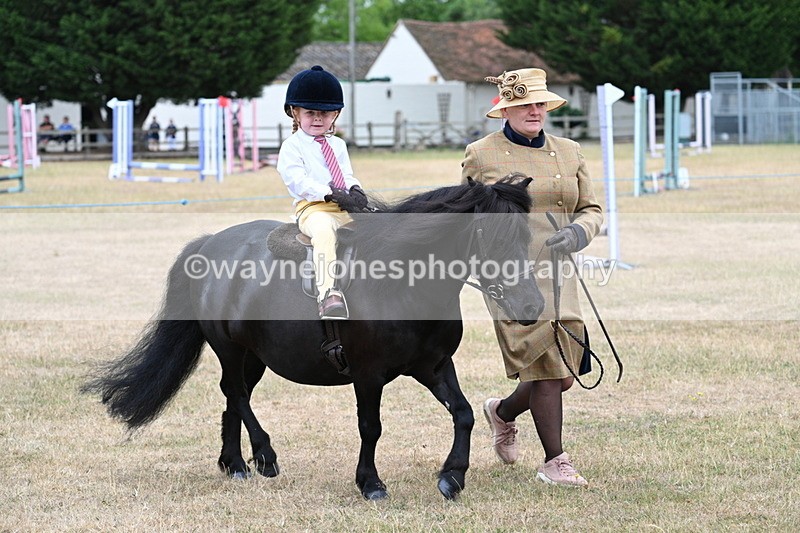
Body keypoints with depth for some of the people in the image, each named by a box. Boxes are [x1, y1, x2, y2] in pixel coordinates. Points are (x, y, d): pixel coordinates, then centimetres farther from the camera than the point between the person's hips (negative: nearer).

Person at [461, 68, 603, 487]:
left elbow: (591, 209, 13)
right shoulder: (480, 155, 1)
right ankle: (554, 462, -2)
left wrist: (577, 233, -8)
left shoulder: (569, 153, 11)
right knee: (545, 365, -12)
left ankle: (503, 412, 35)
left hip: (557, 275, 5)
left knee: (562, 375, 5)